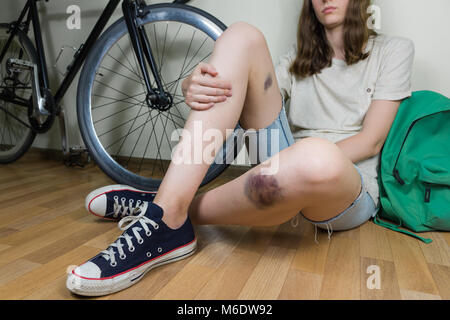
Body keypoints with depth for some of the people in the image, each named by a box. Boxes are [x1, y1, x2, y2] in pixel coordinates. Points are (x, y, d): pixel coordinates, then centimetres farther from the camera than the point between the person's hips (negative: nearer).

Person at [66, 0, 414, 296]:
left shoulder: (392, 50, 12)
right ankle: (169, 203, -27)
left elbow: (371, 139, -1)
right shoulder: (300, 57, 20)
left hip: (349, 188, -2)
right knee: (242, 36, -13)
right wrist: (196, 88, -16)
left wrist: (312, 161, -17)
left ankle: (172, 218, -18)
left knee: (317, 159, -43)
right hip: (289, 171, 3)